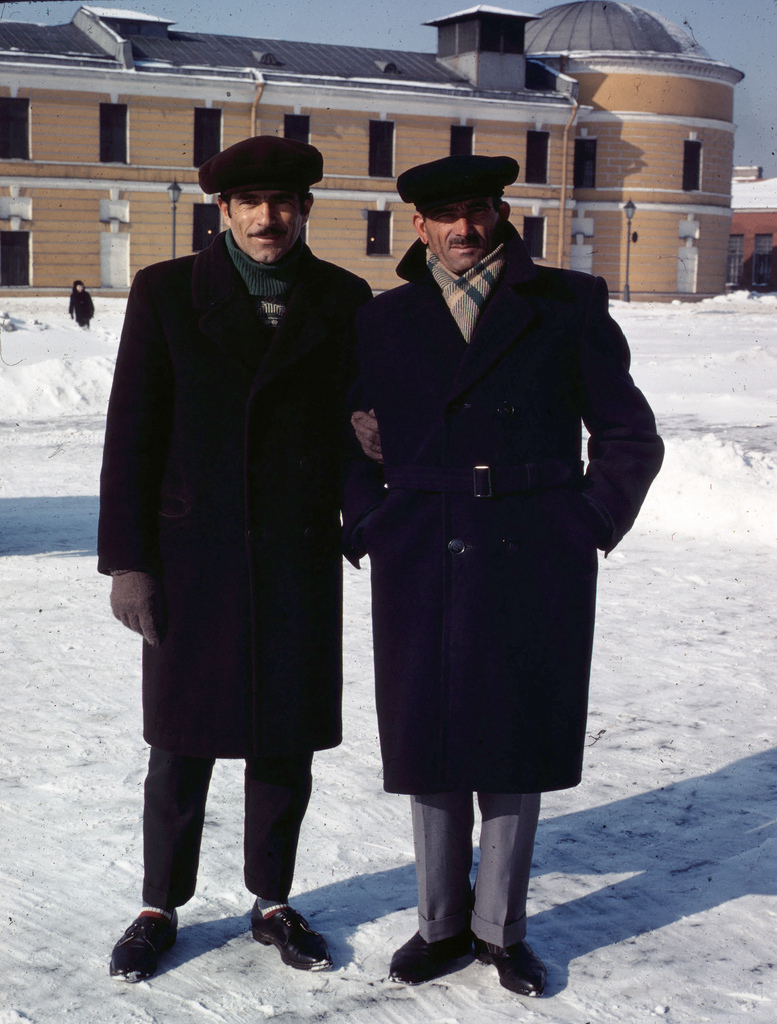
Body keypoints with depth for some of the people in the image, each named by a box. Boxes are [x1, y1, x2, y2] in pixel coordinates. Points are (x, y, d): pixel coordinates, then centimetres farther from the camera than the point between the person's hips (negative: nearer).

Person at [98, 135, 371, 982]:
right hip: (193, 556, -1)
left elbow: (354, 421, 9)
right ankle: (160, 909, 26)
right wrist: (126, 561, -6)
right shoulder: (167, 292, 0)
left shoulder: (343, 301, 4)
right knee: (183, 746, 8)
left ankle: (272, 903, 29)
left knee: (286, 741, 11)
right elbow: (131, 432, -2)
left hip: (301, 559, 2)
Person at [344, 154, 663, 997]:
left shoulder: (569, 308, 4)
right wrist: (370, 528, 2)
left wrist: (589, 527, -2)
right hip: (421, 566, 2)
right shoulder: (383, 320, 9)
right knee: (427, 743, 7)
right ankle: (441, 922, 24)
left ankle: (501, 926, 23)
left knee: (516, 744, 6)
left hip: (534, 564, -1)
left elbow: (630, 438, 7)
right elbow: (349, 438, 15)